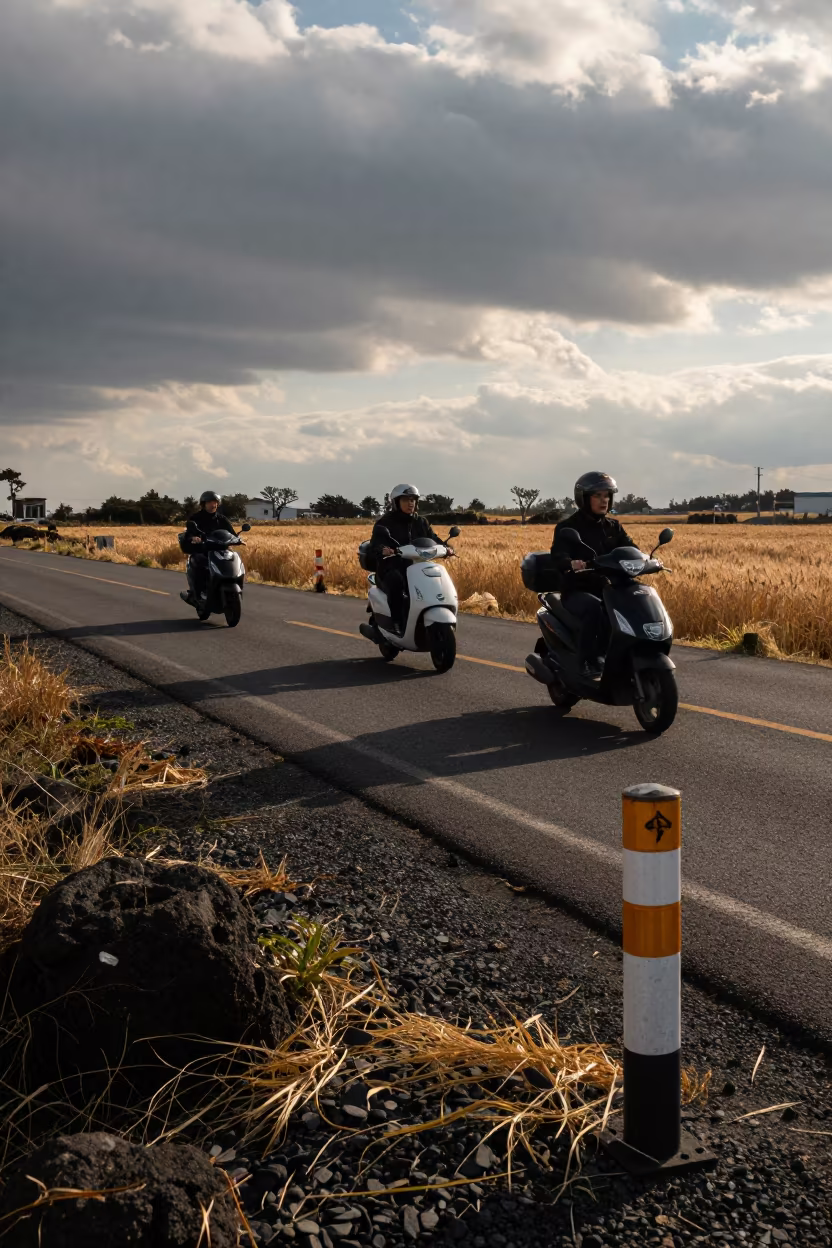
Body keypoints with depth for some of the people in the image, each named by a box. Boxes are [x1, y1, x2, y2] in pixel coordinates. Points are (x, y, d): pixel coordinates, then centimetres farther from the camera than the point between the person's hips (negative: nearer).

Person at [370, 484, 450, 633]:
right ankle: (397, 621, -32)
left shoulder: (421, 523, 17)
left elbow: (433, 540, 8)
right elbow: (375, 543, -13)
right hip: (391, 569, -4)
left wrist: (445, 547, -16)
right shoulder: (385, 523, 2)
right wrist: (382, 550, -38)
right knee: (397, 581, -38)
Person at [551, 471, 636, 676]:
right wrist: (572, 564, -44)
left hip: (608, 588, 5)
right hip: (576, 591, -5)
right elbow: (557, 555, -20)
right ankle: (589, 662, -31)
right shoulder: (567, 526, -3)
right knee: (594, 606, -37)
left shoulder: (613, 526, 14)